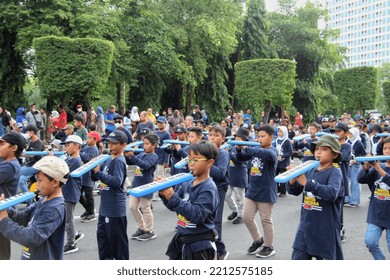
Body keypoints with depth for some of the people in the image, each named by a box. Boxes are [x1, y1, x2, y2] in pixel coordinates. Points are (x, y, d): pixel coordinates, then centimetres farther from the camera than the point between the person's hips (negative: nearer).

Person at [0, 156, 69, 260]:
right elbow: (23, 217, 4)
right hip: (30, 257, 9)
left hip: (44, 258, -9)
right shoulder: (44, 200, 4)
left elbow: (32, 238, -31)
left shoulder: (55, 209, -26)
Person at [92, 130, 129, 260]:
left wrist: (99, 172, -25)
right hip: (105, 207, 9)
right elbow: (95, 178, 15)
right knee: (102, 235, 18)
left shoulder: (119, 161, -15)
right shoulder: (108, 160, 11)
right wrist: (94, 168, -5)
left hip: (115, 209, -9)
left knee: (117, 238, 3)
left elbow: (117, 181, -28)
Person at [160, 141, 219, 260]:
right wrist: (164, 194, -12)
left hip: (200, 245, -8)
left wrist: (172, 197, -33)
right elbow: (174, 205, 8)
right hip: (181, 240, 8)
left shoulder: (209, 188, -19)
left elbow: (197, 215, -29)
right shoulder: (187, 183, 2)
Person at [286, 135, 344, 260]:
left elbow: (332, 193, -30)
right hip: (305, 228, 5)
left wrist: (307, 183, -34)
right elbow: (294, 191, 7)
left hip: (325, 230, -5)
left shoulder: (335, 172, -12)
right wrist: (292, 180, -14)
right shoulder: (310, 171, 5)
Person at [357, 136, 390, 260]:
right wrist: (366, 167, -21)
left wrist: (380, 170, -32)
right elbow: (361, 179, -5)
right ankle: (380, 260, 23)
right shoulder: (377, 166, 3)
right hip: (375, 214, 3)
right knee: (370, 242, -2)